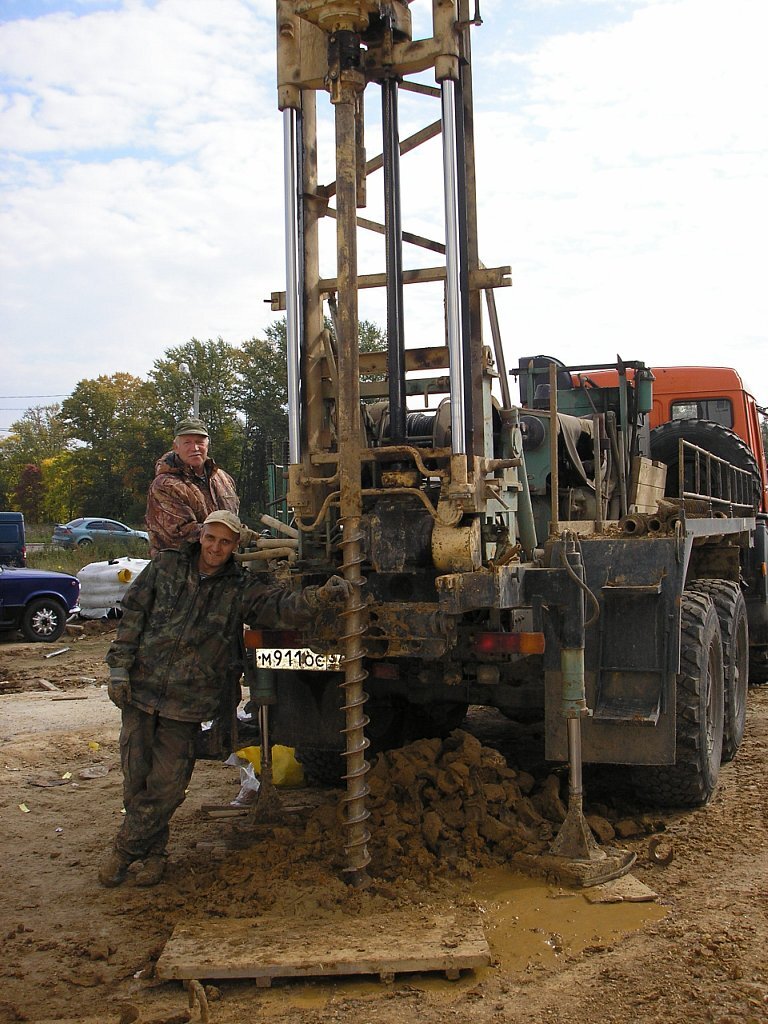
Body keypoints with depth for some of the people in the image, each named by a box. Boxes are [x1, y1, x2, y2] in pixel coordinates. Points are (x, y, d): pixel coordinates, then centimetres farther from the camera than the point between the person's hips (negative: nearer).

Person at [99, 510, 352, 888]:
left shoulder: (241, 588, -1)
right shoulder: (165, 566, 2)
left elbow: (282, 606, -14)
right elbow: (133, 615, 5)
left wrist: (320, 596, -33)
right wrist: (119, 666, 0)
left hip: (188, 703, -1)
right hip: (141, 690, 1)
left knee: (166, 784, 1)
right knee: (136, 778, 8)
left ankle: (125, 849, 22)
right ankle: (153, 851, 29)